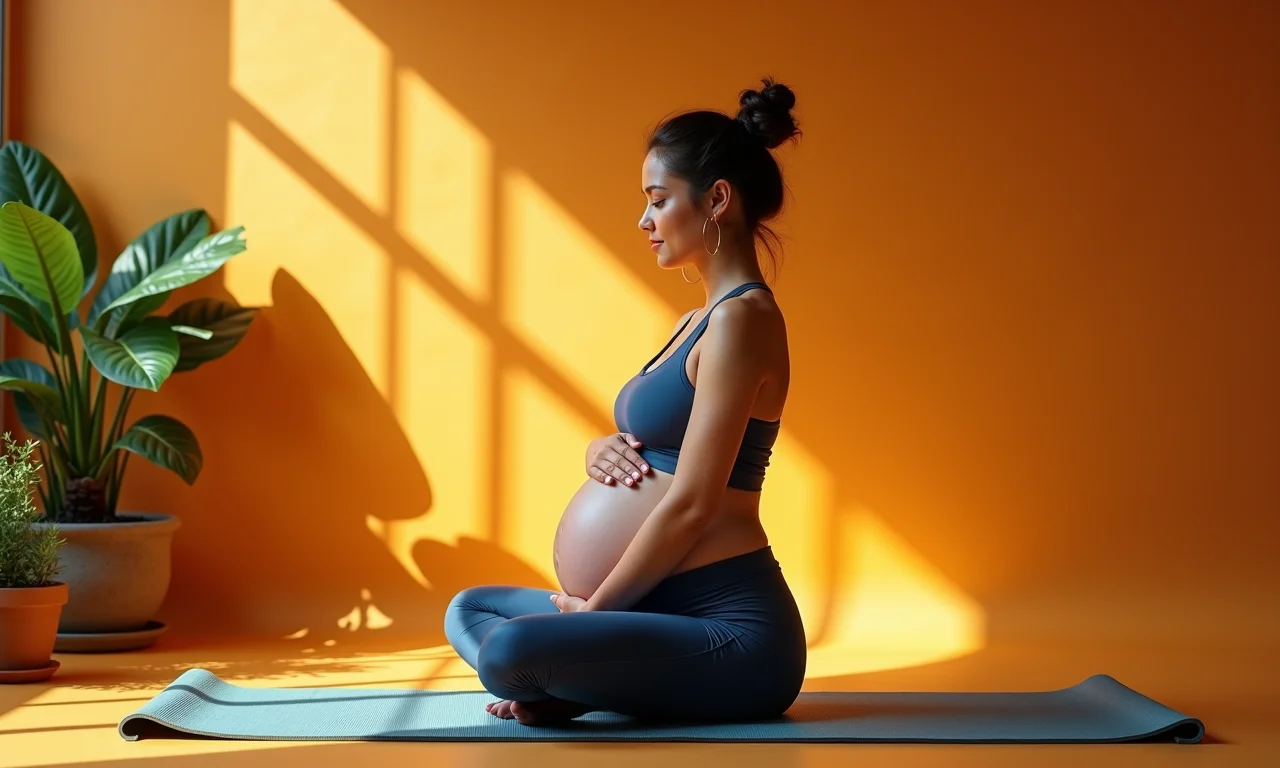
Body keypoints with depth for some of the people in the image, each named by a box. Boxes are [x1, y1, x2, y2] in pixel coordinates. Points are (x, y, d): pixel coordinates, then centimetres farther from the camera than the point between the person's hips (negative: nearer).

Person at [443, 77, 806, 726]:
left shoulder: (741, 320, -14)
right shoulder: (700, 319, 17)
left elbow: (691, 505, -18)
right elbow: (653, 446, 23)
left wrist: (593, 608, -10)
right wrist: (602, 451, -1)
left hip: (732, 629, -11)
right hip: (671, 615, 11)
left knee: (508, 650, -31)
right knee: (469, 611, 19)